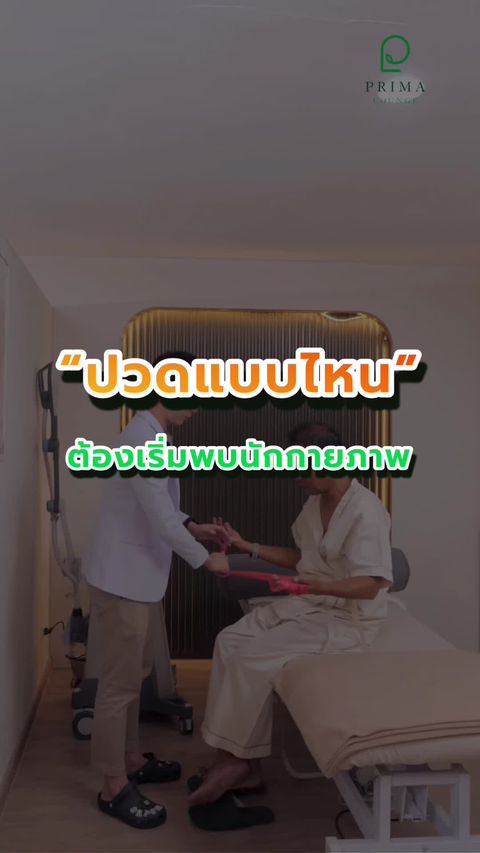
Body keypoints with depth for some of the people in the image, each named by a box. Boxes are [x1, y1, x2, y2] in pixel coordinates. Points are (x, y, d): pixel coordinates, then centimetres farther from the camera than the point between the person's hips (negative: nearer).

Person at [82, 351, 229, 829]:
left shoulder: (151, 436, 10)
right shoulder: (143, 440, -23)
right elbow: (161, 522, -24)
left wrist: (195, 527, 8)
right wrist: (206, 560, -11)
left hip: (136, 576, 10)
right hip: (121, 578, -10)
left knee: (134, 674, 20)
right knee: (119, 682, 1)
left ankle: (130, 760, 35)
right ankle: (114, 788, 14)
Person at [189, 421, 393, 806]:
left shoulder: (366, 512, -21)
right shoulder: (316, 504, 7)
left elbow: (369, 586, -25)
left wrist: (316, 586, -40)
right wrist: (248, 547, 8)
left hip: (347, 618, -9)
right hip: (307, 603, 9)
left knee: (254, 658, -20)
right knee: (229, 642, -7)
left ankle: (240, 760, 0)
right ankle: (238, 759, -3)